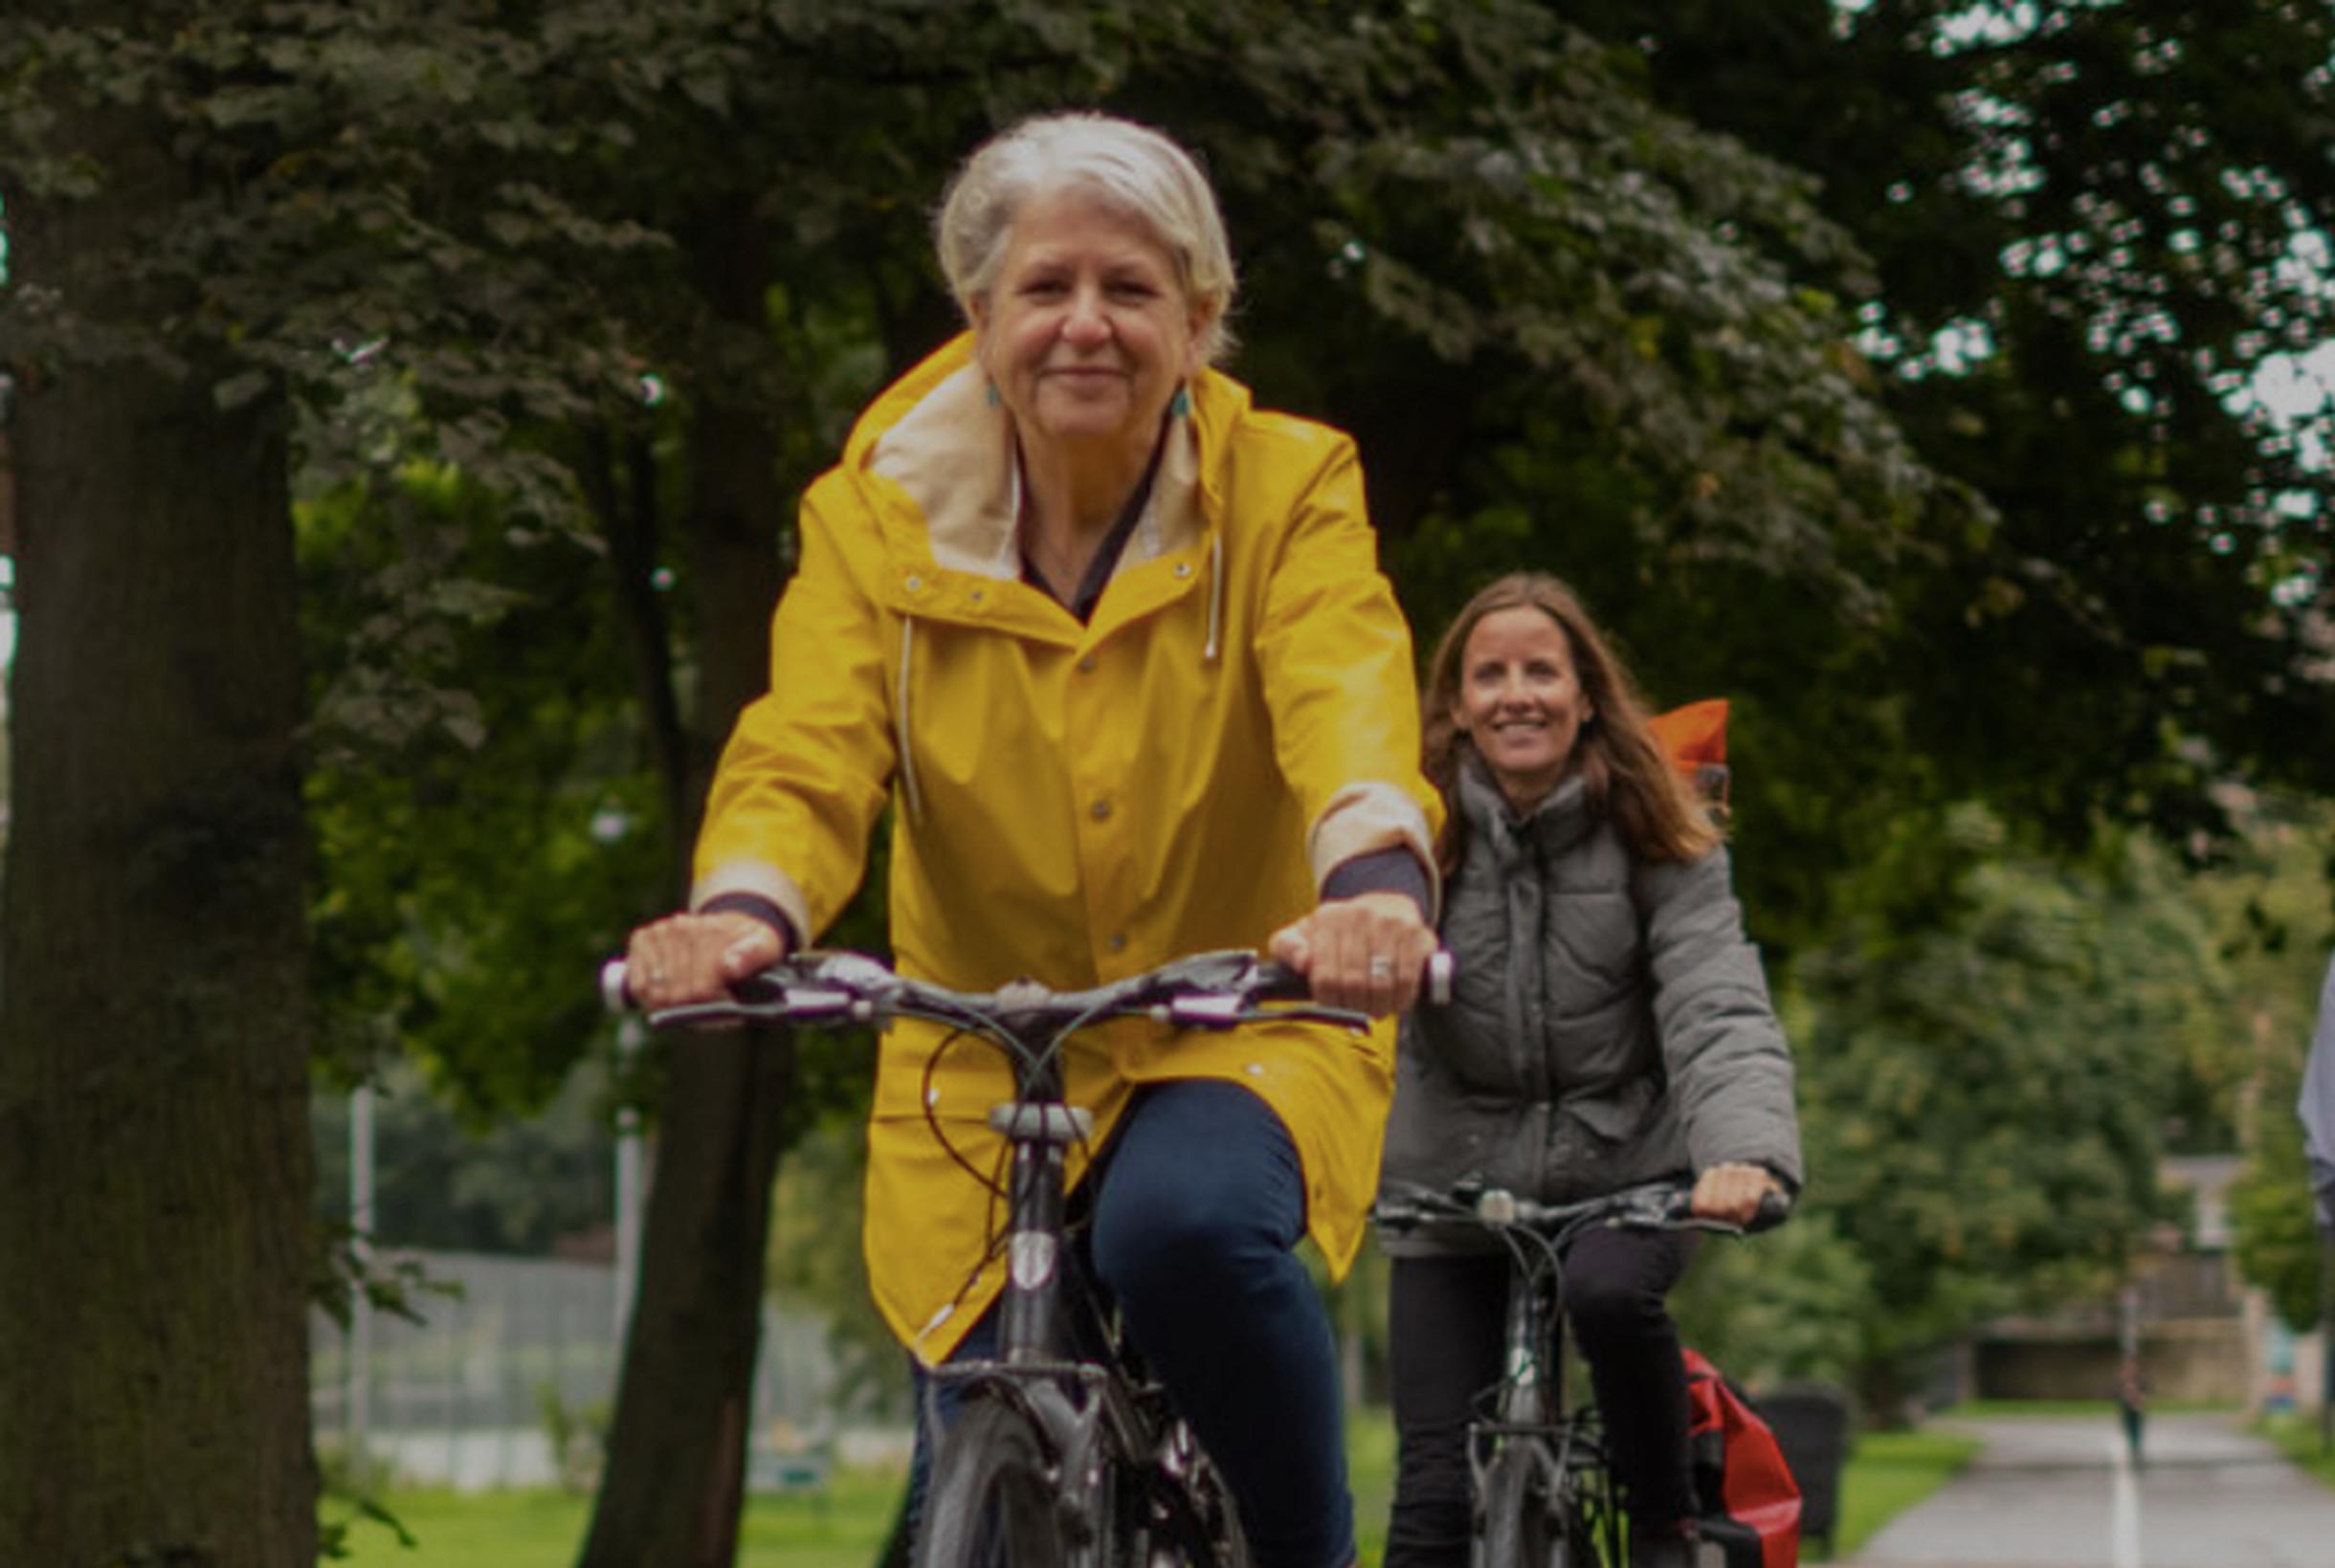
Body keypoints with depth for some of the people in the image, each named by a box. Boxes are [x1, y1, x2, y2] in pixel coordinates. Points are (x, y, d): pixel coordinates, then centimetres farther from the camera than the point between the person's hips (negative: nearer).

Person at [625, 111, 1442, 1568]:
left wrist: (1377, 880, -48)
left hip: (1242, 1026, -2)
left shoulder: (1286, 491, -7)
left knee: (1184, 1224, -35)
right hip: (983, 1059, 2)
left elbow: (1347, 696, -26)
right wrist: (748, 907, -40)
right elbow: (809, 741, -17)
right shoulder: (878, 517, -3)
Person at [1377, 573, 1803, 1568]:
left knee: (1608, 1290, -33)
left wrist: (1748, 1152, -37)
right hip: (1454, 1185, 1)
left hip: (1622, 1172, -1)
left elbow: (1717, 1017, -17)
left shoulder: (1657, 843, -6)